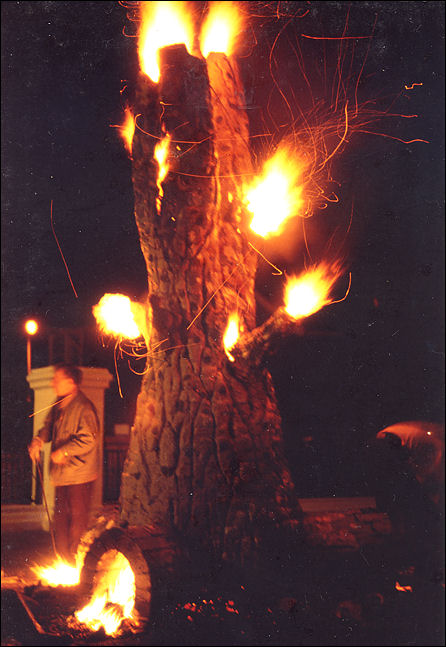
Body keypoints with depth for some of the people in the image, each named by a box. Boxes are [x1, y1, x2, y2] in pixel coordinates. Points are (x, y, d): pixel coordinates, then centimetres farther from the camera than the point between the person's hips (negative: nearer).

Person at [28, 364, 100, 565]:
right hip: (63, 473, 9)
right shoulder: (59, 405, 13)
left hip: (79, 474, -9)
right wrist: (38, 441, 2)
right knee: (60, 517, 13)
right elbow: (49, 426, 22)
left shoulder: (83, 407, -16)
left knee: (78, 519, -3)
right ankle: (62, 563, 23)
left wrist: (64, 451, -22)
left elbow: (88, 439, -21)